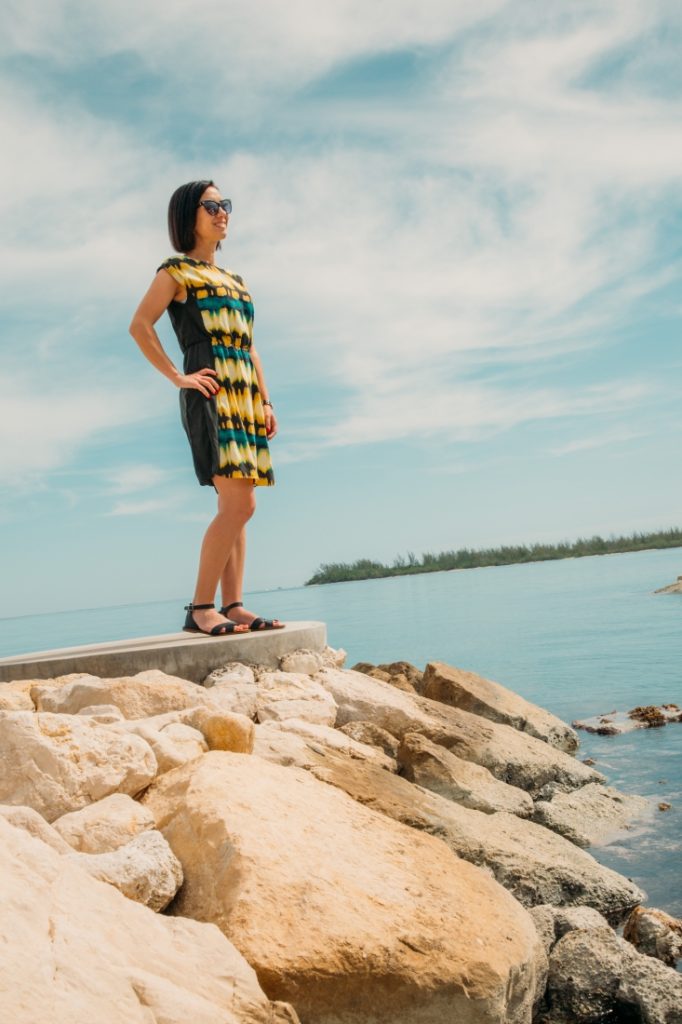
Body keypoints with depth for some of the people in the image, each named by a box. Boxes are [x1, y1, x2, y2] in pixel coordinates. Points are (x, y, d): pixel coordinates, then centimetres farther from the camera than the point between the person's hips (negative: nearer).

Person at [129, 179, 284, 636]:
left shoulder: (235, 280, 25)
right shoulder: (176, 271, 4)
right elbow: (140, 326, -7)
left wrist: (266, 401, 13)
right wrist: (177, 377, -12)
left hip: (246, 396, 8)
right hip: (211, 392, -7)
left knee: (239, 507, 2)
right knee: (239, 503, -18)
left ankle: (233, 606, 4)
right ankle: (200, 608, -13)